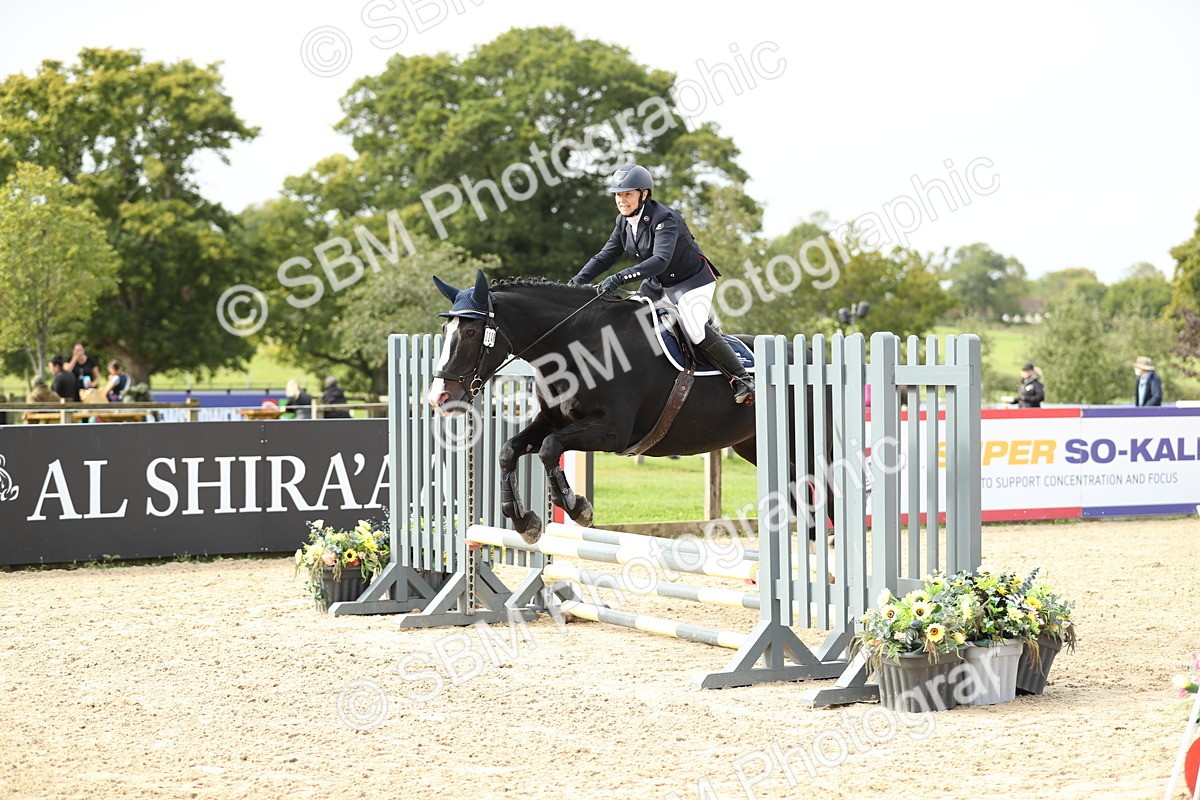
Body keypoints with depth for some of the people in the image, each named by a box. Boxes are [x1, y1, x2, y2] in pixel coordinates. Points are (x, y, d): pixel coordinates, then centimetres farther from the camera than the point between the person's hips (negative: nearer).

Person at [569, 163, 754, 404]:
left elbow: (660, 260, -41)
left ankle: (742, 378, -14)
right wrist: (576, 282, -11)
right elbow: (604, 258, 3)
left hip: (692, 280, -9)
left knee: (695, 330, -25)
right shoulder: (624, 222, -2)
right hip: (657, 284, 9)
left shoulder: (663, 219, -27)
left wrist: (620, 277, -51)